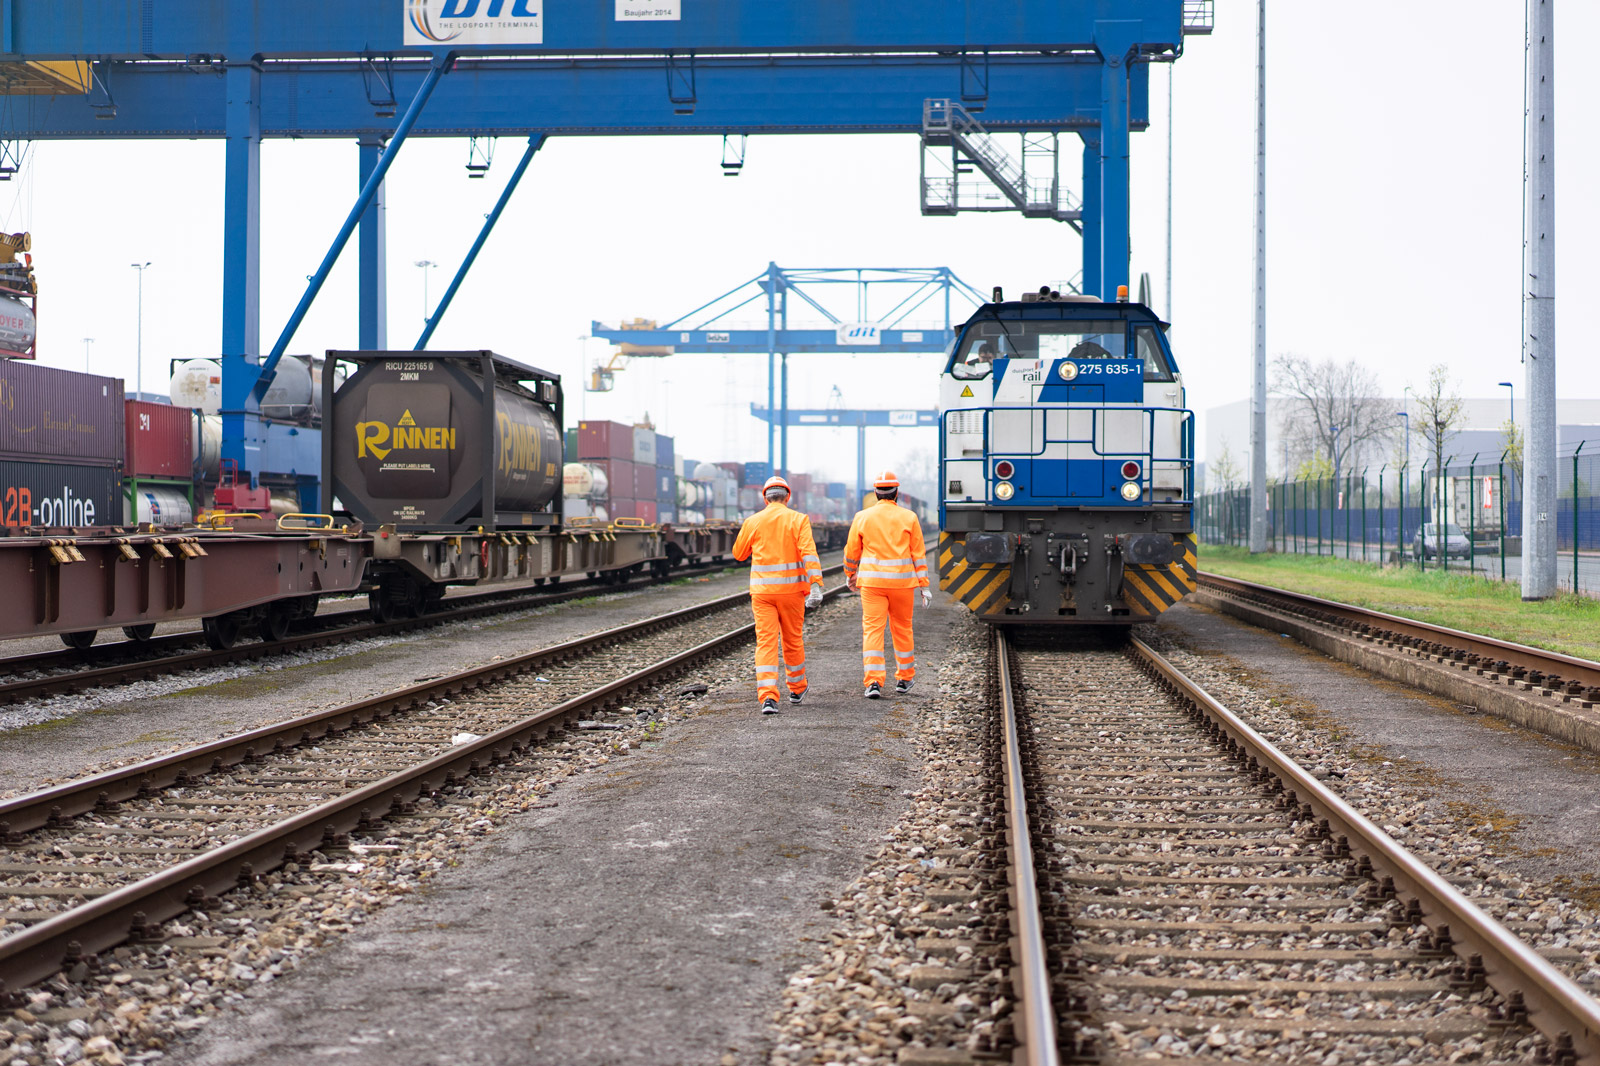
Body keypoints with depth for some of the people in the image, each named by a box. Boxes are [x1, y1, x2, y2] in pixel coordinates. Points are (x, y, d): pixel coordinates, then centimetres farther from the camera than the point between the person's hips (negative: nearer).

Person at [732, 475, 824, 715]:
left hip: (762, 590, 0)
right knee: (792, 640, 17)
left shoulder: (753, 522, 1)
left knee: (766, 643, -4)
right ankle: (796, 689, 34)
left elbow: (739, 553, 15)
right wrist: (816, 587, -20)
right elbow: (809, 553, -15)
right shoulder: (798, 520, -3)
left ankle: (767, 697, -19)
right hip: (791, 588, 0)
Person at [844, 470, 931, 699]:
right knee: (902, 628, 15)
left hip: (872, 582, -1)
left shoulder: (863, 517, 1)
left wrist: (850, 575, 25)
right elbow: (919, 554, -1)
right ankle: (904, 679, 25)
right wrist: (924, 586, 2)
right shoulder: (908, 518, 0)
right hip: (902, 581, 1)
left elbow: (852, 551, 8)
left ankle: (874, 682, -15)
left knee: (872, 630, -3)